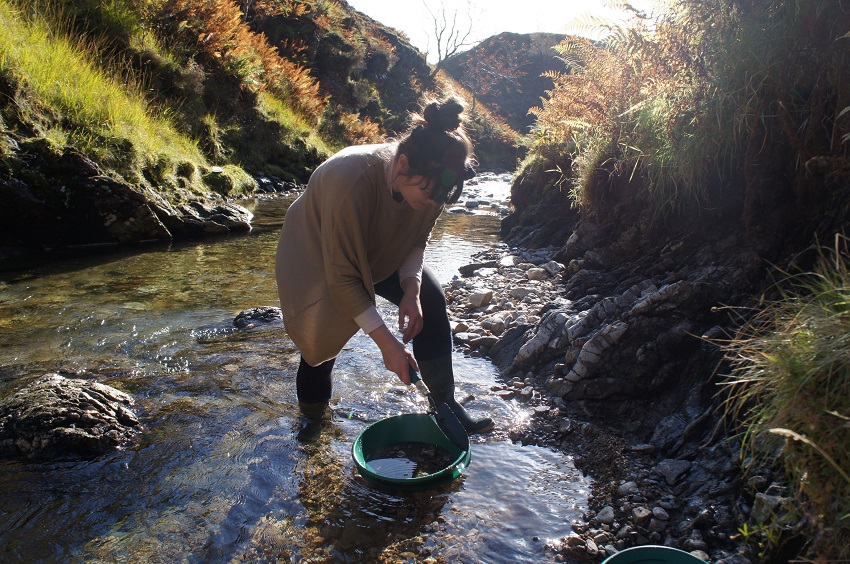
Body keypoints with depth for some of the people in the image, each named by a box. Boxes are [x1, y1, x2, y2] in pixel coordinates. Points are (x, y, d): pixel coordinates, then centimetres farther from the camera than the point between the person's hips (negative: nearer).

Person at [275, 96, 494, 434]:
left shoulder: (429, 181, -24)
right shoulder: (352, 179, -42)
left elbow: (416, 241, -7)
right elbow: (342, 278, -37)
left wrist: (411, 290, -24)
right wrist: (386, 342, -35)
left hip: (379, 251, 5)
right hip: (318, 253, -5)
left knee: (431, 298, -9)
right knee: (325, 329, -13)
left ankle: (445, 403, 1)